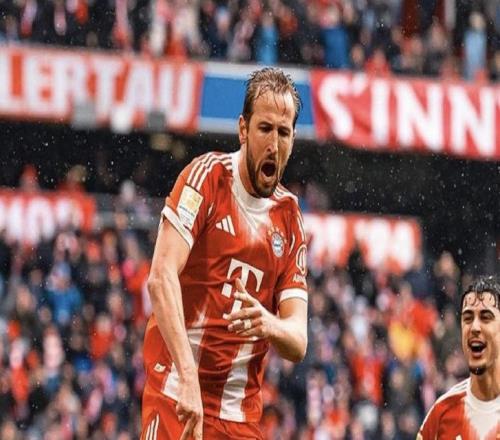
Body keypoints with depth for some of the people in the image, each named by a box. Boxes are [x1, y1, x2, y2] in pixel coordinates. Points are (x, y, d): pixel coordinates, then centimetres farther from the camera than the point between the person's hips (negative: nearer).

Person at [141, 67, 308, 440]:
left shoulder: (290, 218, 11)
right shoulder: (208, 176, -3)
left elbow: (298, 343, 7)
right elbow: (161, 277, -16)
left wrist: (270, 325, -18)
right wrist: (188, 374, -27)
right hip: (176, 394, -5)